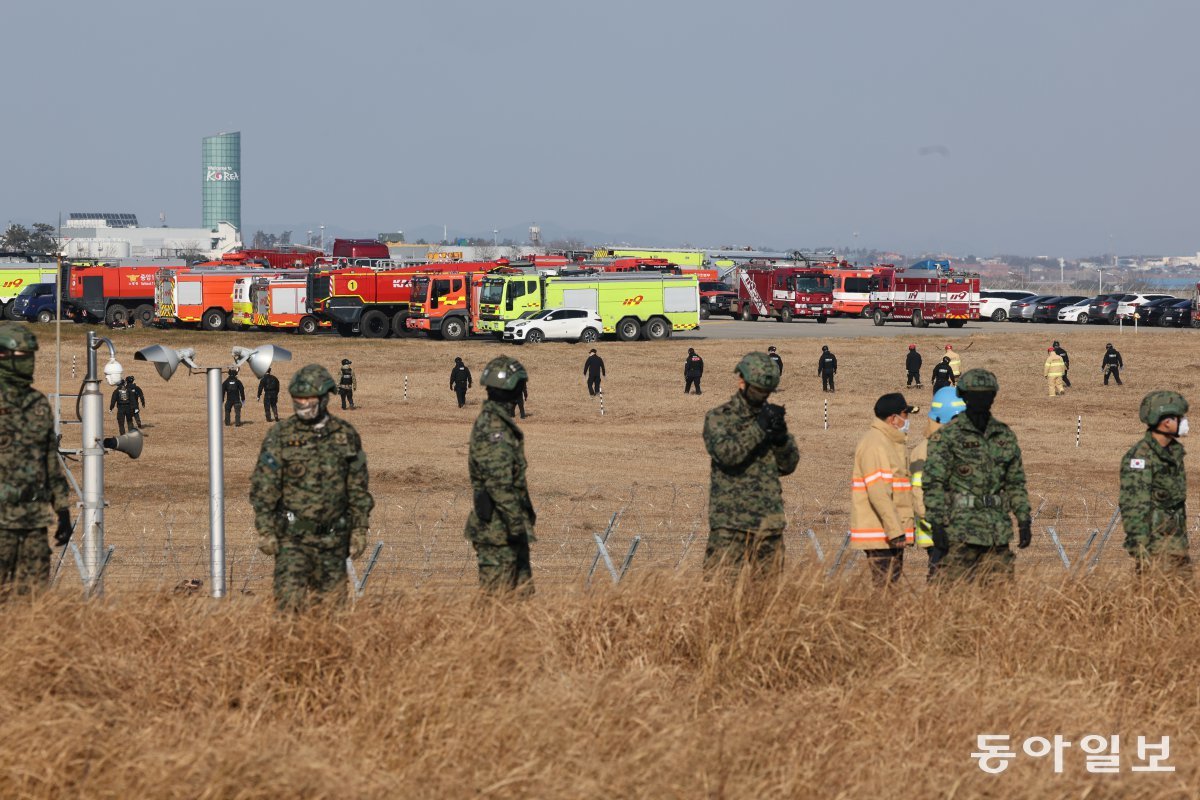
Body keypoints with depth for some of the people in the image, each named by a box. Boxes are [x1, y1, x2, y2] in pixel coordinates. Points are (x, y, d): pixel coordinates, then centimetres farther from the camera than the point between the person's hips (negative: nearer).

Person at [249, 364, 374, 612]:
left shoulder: (346, 435, 4)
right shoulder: (280, 436, -4)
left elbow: (358, 488, 9)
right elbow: (263, 487, -5)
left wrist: (360, 529, 4)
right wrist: (265, 531, -10)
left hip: (334, 536, 3)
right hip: (293, 536, -3)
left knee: (332, 604, 6)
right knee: (290, 602, -12)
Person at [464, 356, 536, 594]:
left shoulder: (500, 422, 15)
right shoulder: (492, 427, -19)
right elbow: (499, 483, -24)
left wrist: (526, 512, 28)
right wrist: (517, 524, -23)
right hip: (497, 526, -10)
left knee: (523, 590, 13)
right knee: (496, 592, -6)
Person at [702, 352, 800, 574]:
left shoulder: (770, 414, 14)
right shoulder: (718, 418, 0)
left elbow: (788, 465, 12)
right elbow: (726, 453, -17)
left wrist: (781, 437, -7)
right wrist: (759, 428, -20)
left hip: (769, 522, 5)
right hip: (730, 523, -5)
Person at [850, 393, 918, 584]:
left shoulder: (893, 443, 18)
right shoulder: (874, 444, -16)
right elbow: (878, 492, -23)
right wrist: (895, 530, -24)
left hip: (893, 530, 10)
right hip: (879, 533, -10)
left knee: (892, 582, 11)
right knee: (884, 586, -10)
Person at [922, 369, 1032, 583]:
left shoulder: (1006, 436, 12)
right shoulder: (948, 436, -5)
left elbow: (1016, 483, 17)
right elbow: (932, 483, -8)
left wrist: (1024, 520, 9)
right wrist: (936, 523, -15)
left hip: (997, 530, 5)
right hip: (962, 524, -5)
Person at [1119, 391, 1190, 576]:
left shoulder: (1174, 450, 11)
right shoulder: (1140, 456, -18)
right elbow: (1134, 506, -21)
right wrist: (1140, 550, -24)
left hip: (1176, 538, 9)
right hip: (1153, 540, -9)